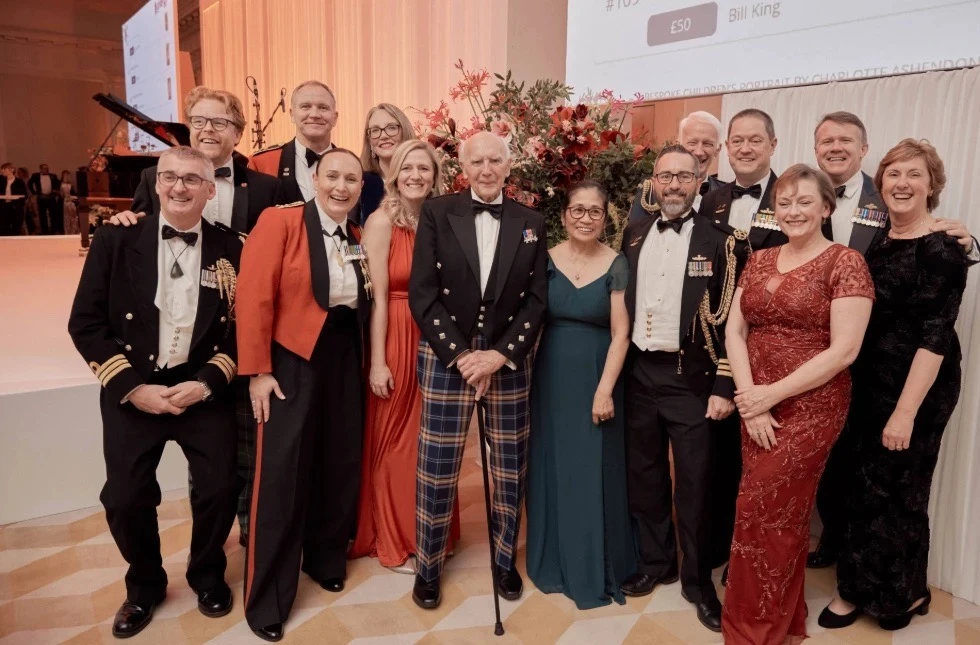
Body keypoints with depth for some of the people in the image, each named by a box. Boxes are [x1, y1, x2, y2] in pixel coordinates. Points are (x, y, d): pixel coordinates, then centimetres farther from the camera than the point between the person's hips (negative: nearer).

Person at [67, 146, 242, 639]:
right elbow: (85, 323, -4)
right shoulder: (116, 240, -3)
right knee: (124, 500, -1)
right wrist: (131, 386, -12)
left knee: (219, 491, -4)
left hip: (204, 389, 0)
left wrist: (208, 382, -14)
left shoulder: (230, 250, -2)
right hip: (132, 390, 0)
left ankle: (207, 577, 28)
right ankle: (144, 586, 31)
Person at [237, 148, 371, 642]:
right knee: (282, 473, 0)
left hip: (345, 359, 6)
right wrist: (258, 371, -16)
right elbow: (254, 298, -14)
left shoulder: (358, 237, 10)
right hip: (292, 360, -5)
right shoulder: (279, 222, -9)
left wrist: (368, 362, 4)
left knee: (339, 464, 13)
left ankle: (327, 559, 36)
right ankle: (267, 598, 15)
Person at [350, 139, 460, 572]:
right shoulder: (382, 223, -9)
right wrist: (378, 362, -15)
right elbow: (377, 297, -13)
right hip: (395, 340, -5)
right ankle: (394, 541, 25)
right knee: (393, 441, 8)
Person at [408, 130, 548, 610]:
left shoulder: (531, 224, 6)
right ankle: (428, 569, 24)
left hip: (509, 363, 2)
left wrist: (500, 355, -10)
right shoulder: (436, 214, 0)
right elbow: (421, 294, -6)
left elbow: (537, 300, 2)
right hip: (447, 360, -2)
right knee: (437, 471, 5)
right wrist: (461, 355, -13)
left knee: (510, 469, 10)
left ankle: (505, 561, 31)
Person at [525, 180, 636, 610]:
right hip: (552, 378, 2)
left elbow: (620, 334, -8)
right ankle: (554, 559, 30)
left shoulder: (617, 265, -6)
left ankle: (596, 567, 24)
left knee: (595, 472, 6)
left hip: (596, 378, -2)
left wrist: (605, 390, -14)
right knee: (552, 467, 11)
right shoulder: (546, 259, 0)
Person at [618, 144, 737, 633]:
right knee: (644, 474, 14)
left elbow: (728, 321, -6)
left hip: (690, 376, -3)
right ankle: (656, 561, 34)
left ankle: (697, 579, 24)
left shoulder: (718, 242, -5)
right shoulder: (633, 235, 6)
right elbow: (621, 302, 10)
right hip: (638, 373, 4)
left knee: (694, 481, 5)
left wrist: (723, 387, -10)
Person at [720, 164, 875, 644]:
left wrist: (774, 393, -16)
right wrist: (749, 396, -9)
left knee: (760, 514, -2)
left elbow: (844, 350, -15)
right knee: (780, 516, 15)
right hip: (757, 405, 5)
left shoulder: (845, 262, -8)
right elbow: (734, 331, 4)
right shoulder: (759, 260, 9)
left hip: (810, 406, -5)